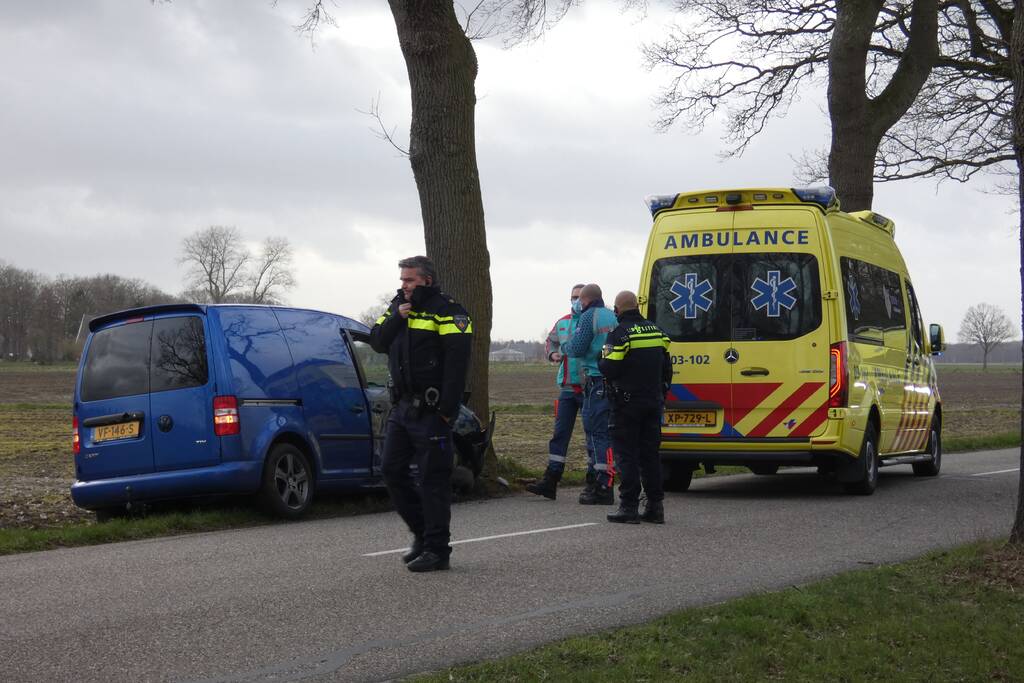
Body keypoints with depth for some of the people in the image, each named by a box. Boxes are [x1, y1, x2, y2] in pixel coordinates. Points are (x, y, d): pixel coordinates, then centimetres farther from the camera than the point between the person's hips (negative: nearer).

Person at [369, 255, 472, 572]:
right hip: (402, 406, 8)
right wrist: (397, 317, -8)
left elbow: (457, 362, -15)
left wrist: (446, 409, -21)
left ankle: (437, 549, 1)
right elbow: (377, 342, 8)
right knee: (392, 470, 9)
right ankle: (422, 533, 22)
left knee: (432, 478, -5)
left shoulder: (446, 311, -9)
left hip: (431, 412, -8)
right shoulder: (398, 306, 15)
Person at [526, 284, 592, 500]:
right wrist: (552, 353, 9)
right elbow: (550, 342, 28)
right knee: (560, 434, 3)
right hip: (567, 387, 5)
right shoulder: (562, 323, 12)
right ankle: (550, 481, 3)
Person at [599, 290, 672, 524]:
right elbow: (666, 370, 16)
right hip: (653, 403, 6)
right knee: (650, 454, 11)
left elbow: (609, 369, -17)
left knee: (626, 454, -2)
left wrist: (603, 359, 5)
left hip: (627, 404, -6)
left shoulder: (620, 334, -13)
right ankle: (655, 506, 12)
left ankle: (629, 507, -4)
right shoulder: (656, 331, 10)